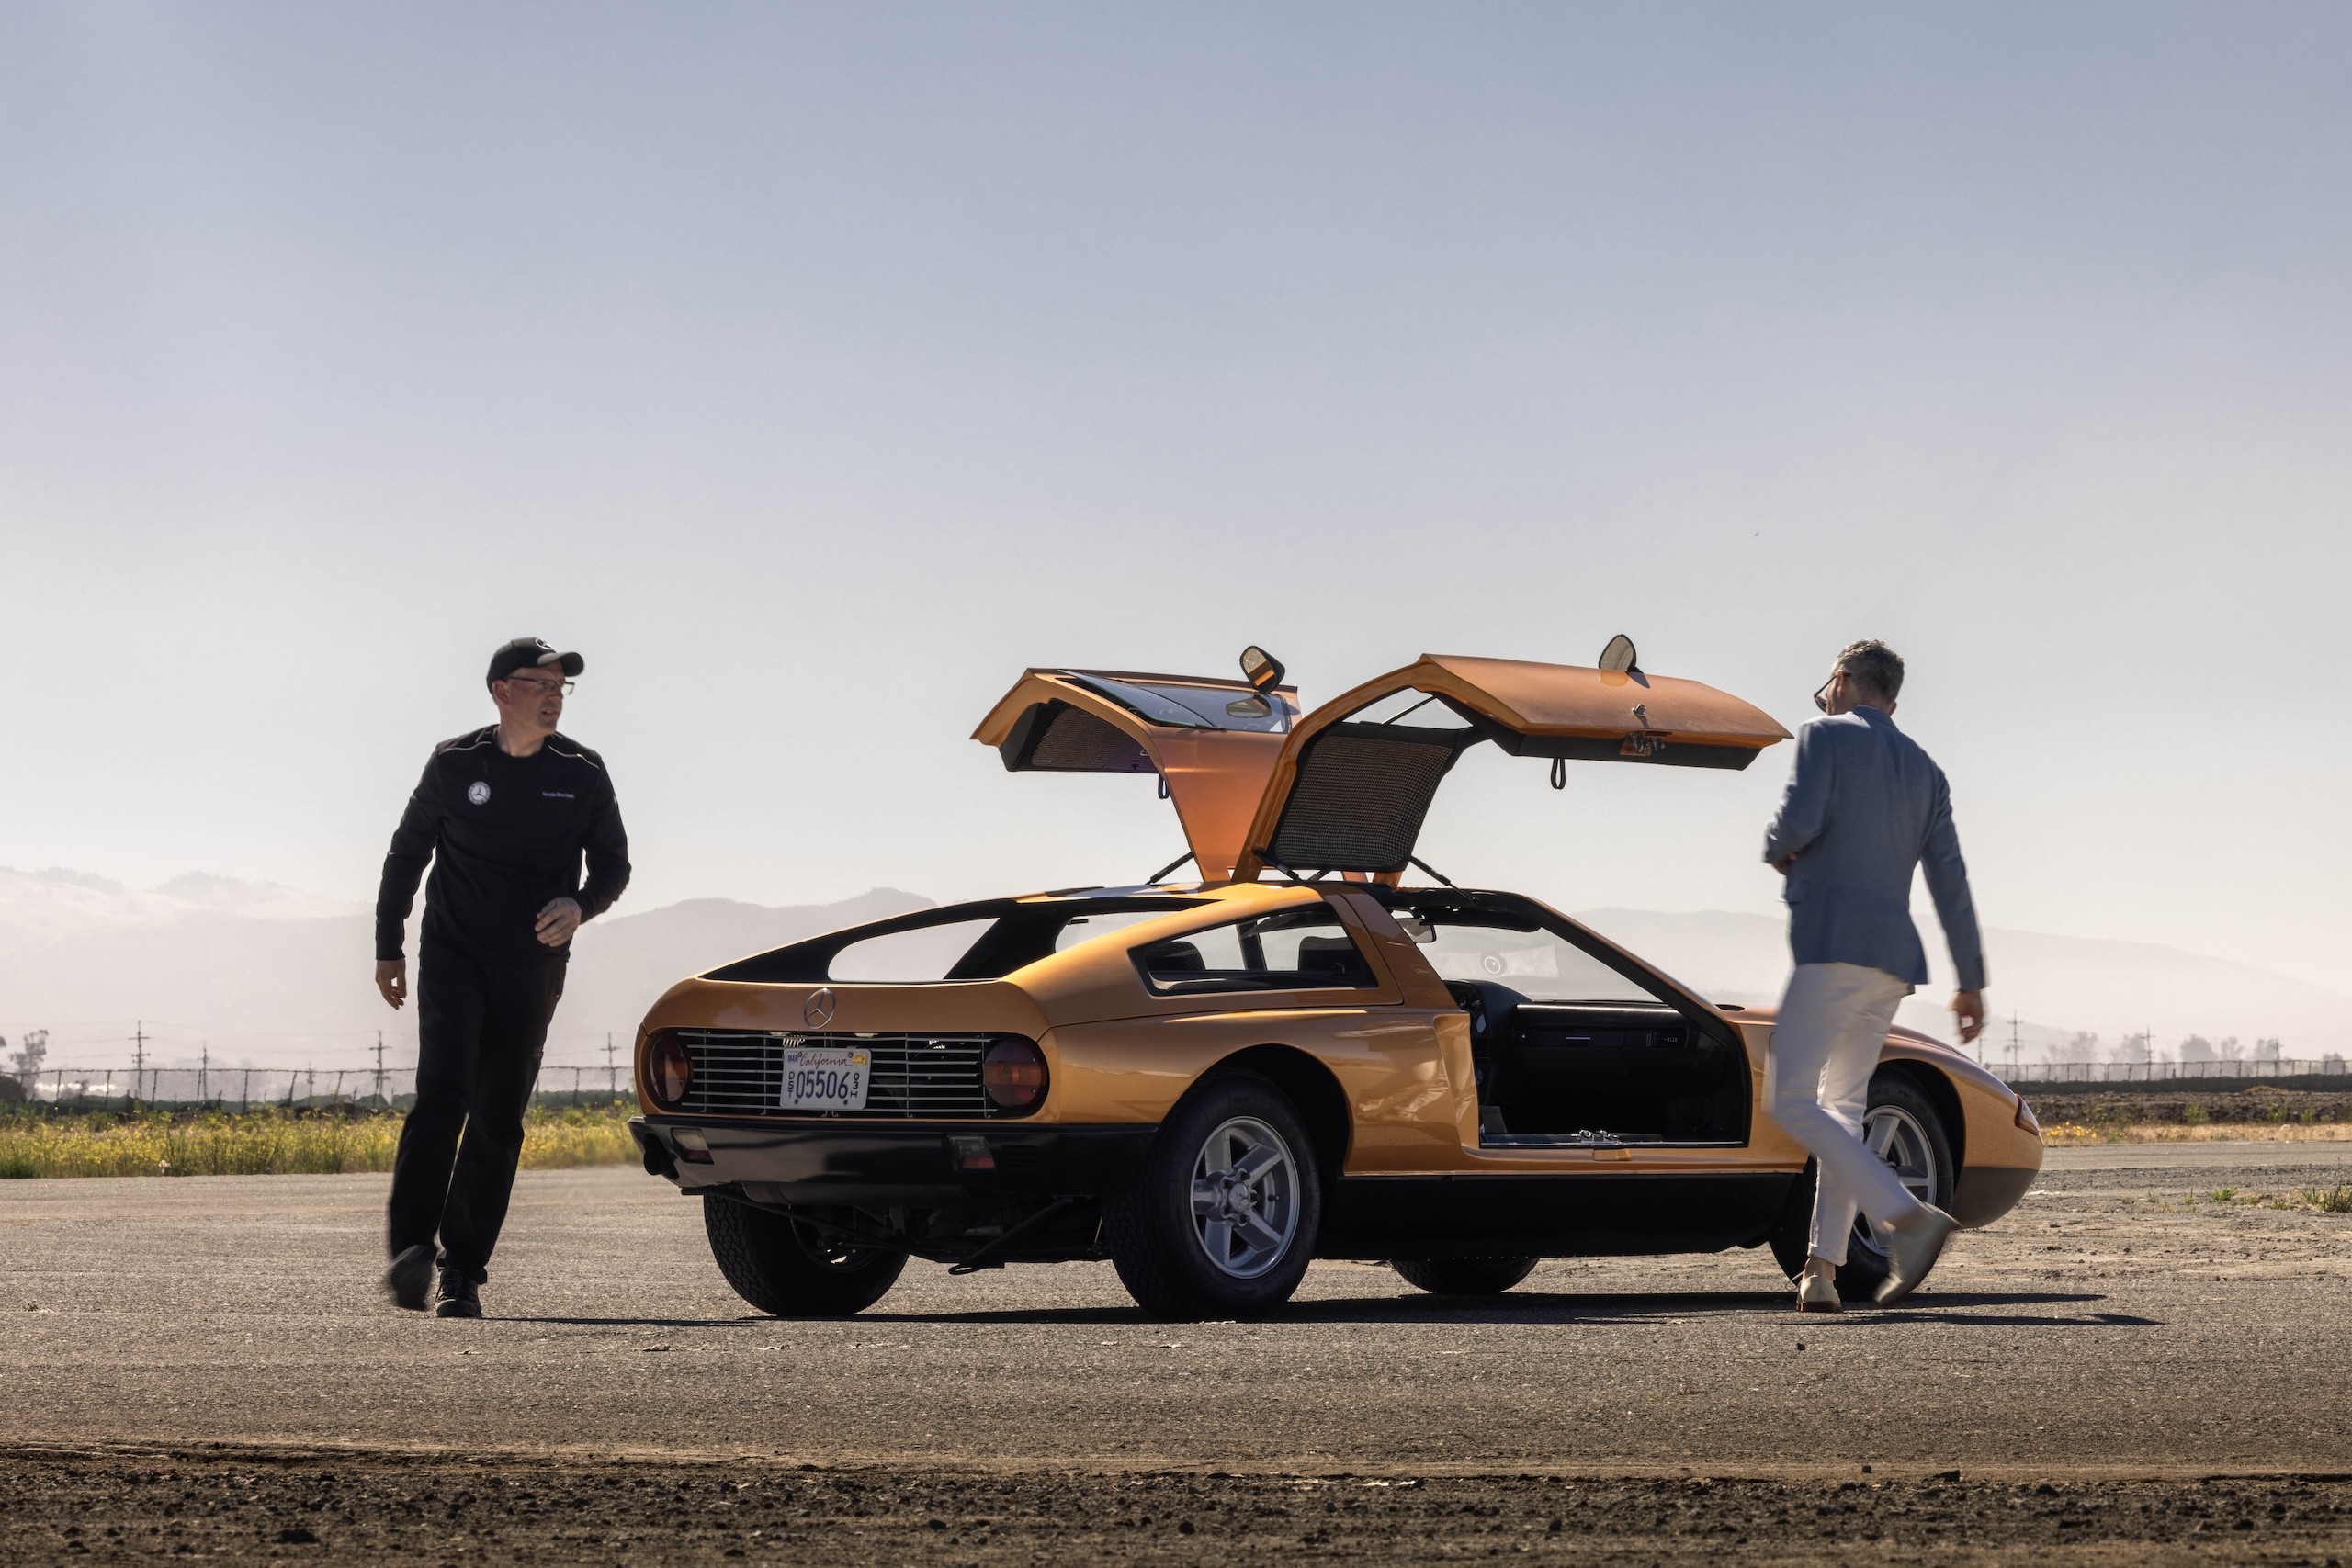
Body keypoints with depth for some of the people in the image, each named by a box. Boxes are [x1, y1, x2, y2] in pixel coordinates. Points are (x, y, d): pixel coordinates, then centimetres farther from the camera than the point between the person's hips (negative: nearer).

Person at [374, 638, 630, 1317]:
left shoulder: (582, 773, 1)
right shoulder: (455, 764, -1)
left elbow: (613, 864, 9)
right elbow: (406, 854, 10)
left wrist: (581, 905, -14)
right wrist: (388, 948, 9)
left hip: (532, 967, 2)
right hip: (453, 954, -2)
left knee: (499, 1119, 1)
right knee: (443, 1091, -20)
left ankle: (463, 1275, 6)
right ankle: (411, 1248, -22)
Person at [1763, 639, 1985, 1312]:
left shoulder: (1826, 737, 0)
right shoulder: (1925, 771, 19)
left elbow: (1799, 820, -16)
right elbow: (1950, 882, 15)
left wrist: (1776, 849, 7)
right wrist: (1971, 980, 15)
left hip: (1834, 946, -8)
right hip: (1894, 960, 8)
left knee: (1791, 1101, -9)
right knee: (1842, 1107, 14)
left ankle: (1909, 1217, -25)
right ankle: (1822, 1271, 6)